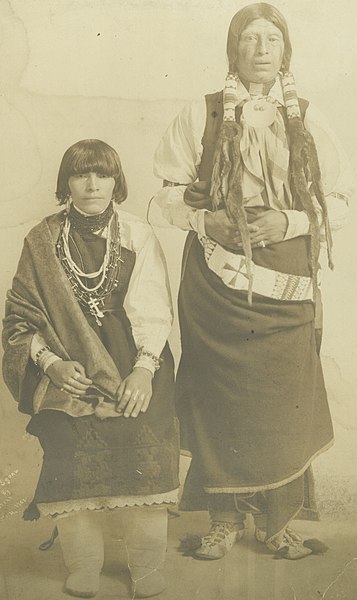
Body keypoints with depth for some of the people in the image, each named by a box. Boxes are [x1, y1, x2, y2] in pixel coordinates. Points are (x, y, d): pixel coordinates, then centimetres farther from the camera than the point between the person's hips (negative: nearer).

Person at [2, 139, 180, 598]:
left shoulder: (138, 236, 6)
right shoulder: (42, 241, 8)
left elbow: (155, 311, -1)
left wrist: (144, 369, -15)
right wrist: (52, 363, -8)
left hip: (134, 376, 0)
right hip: (68, 379, 1)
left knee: (141, 473, -14)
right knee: (72, 484, -11)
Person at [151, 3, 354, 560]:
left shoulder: (309, 121, 9)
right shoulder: (199, 117, 5)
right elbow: (168, 195, 7)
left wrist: (287, 222, -9)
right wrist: (206, 221, -11)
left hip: (286, 288, 1)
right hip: (216, 285, -1)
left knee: (282, 403, 2)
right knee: (221, 399, 2)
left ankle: (276, 521, 20)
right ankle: (225, 518, 19)